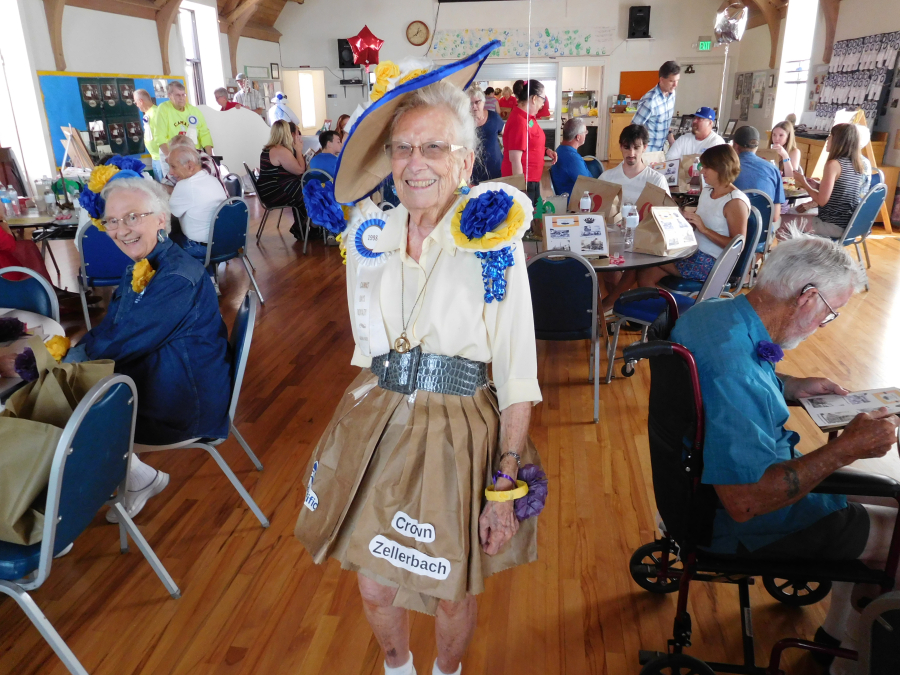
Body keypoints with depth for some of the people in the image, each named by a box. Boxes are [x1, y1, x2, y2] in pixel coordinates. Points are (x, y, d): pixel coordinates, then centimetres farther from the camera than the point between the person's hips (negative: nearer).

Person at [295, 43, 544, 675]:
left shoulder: (494, 240, -15)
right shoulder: (370, 234, -1)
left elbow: (517, 379, -14)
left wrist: (506, 488, -14)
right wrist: (372, 408, 13)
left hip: (458, 437, -3)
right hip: (374, 427, 4)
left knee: (452, 592, 17)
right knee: (374, 583, 19)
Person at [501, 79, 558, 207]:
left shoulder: (528, 117, 9)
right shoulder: (519, 121, -20)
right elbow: (515, 159, -22)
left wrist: (545, 150, 5)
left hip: (532, 180, 10)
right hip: (523, 182, -10)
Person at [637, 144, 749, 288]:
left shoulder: (735, 202, -14)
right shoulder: (707, 191, 12)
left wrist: (704, 229, -24)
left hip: (713, 264, -8)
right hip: (695, 254, 8)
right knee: (645, 274, -11)